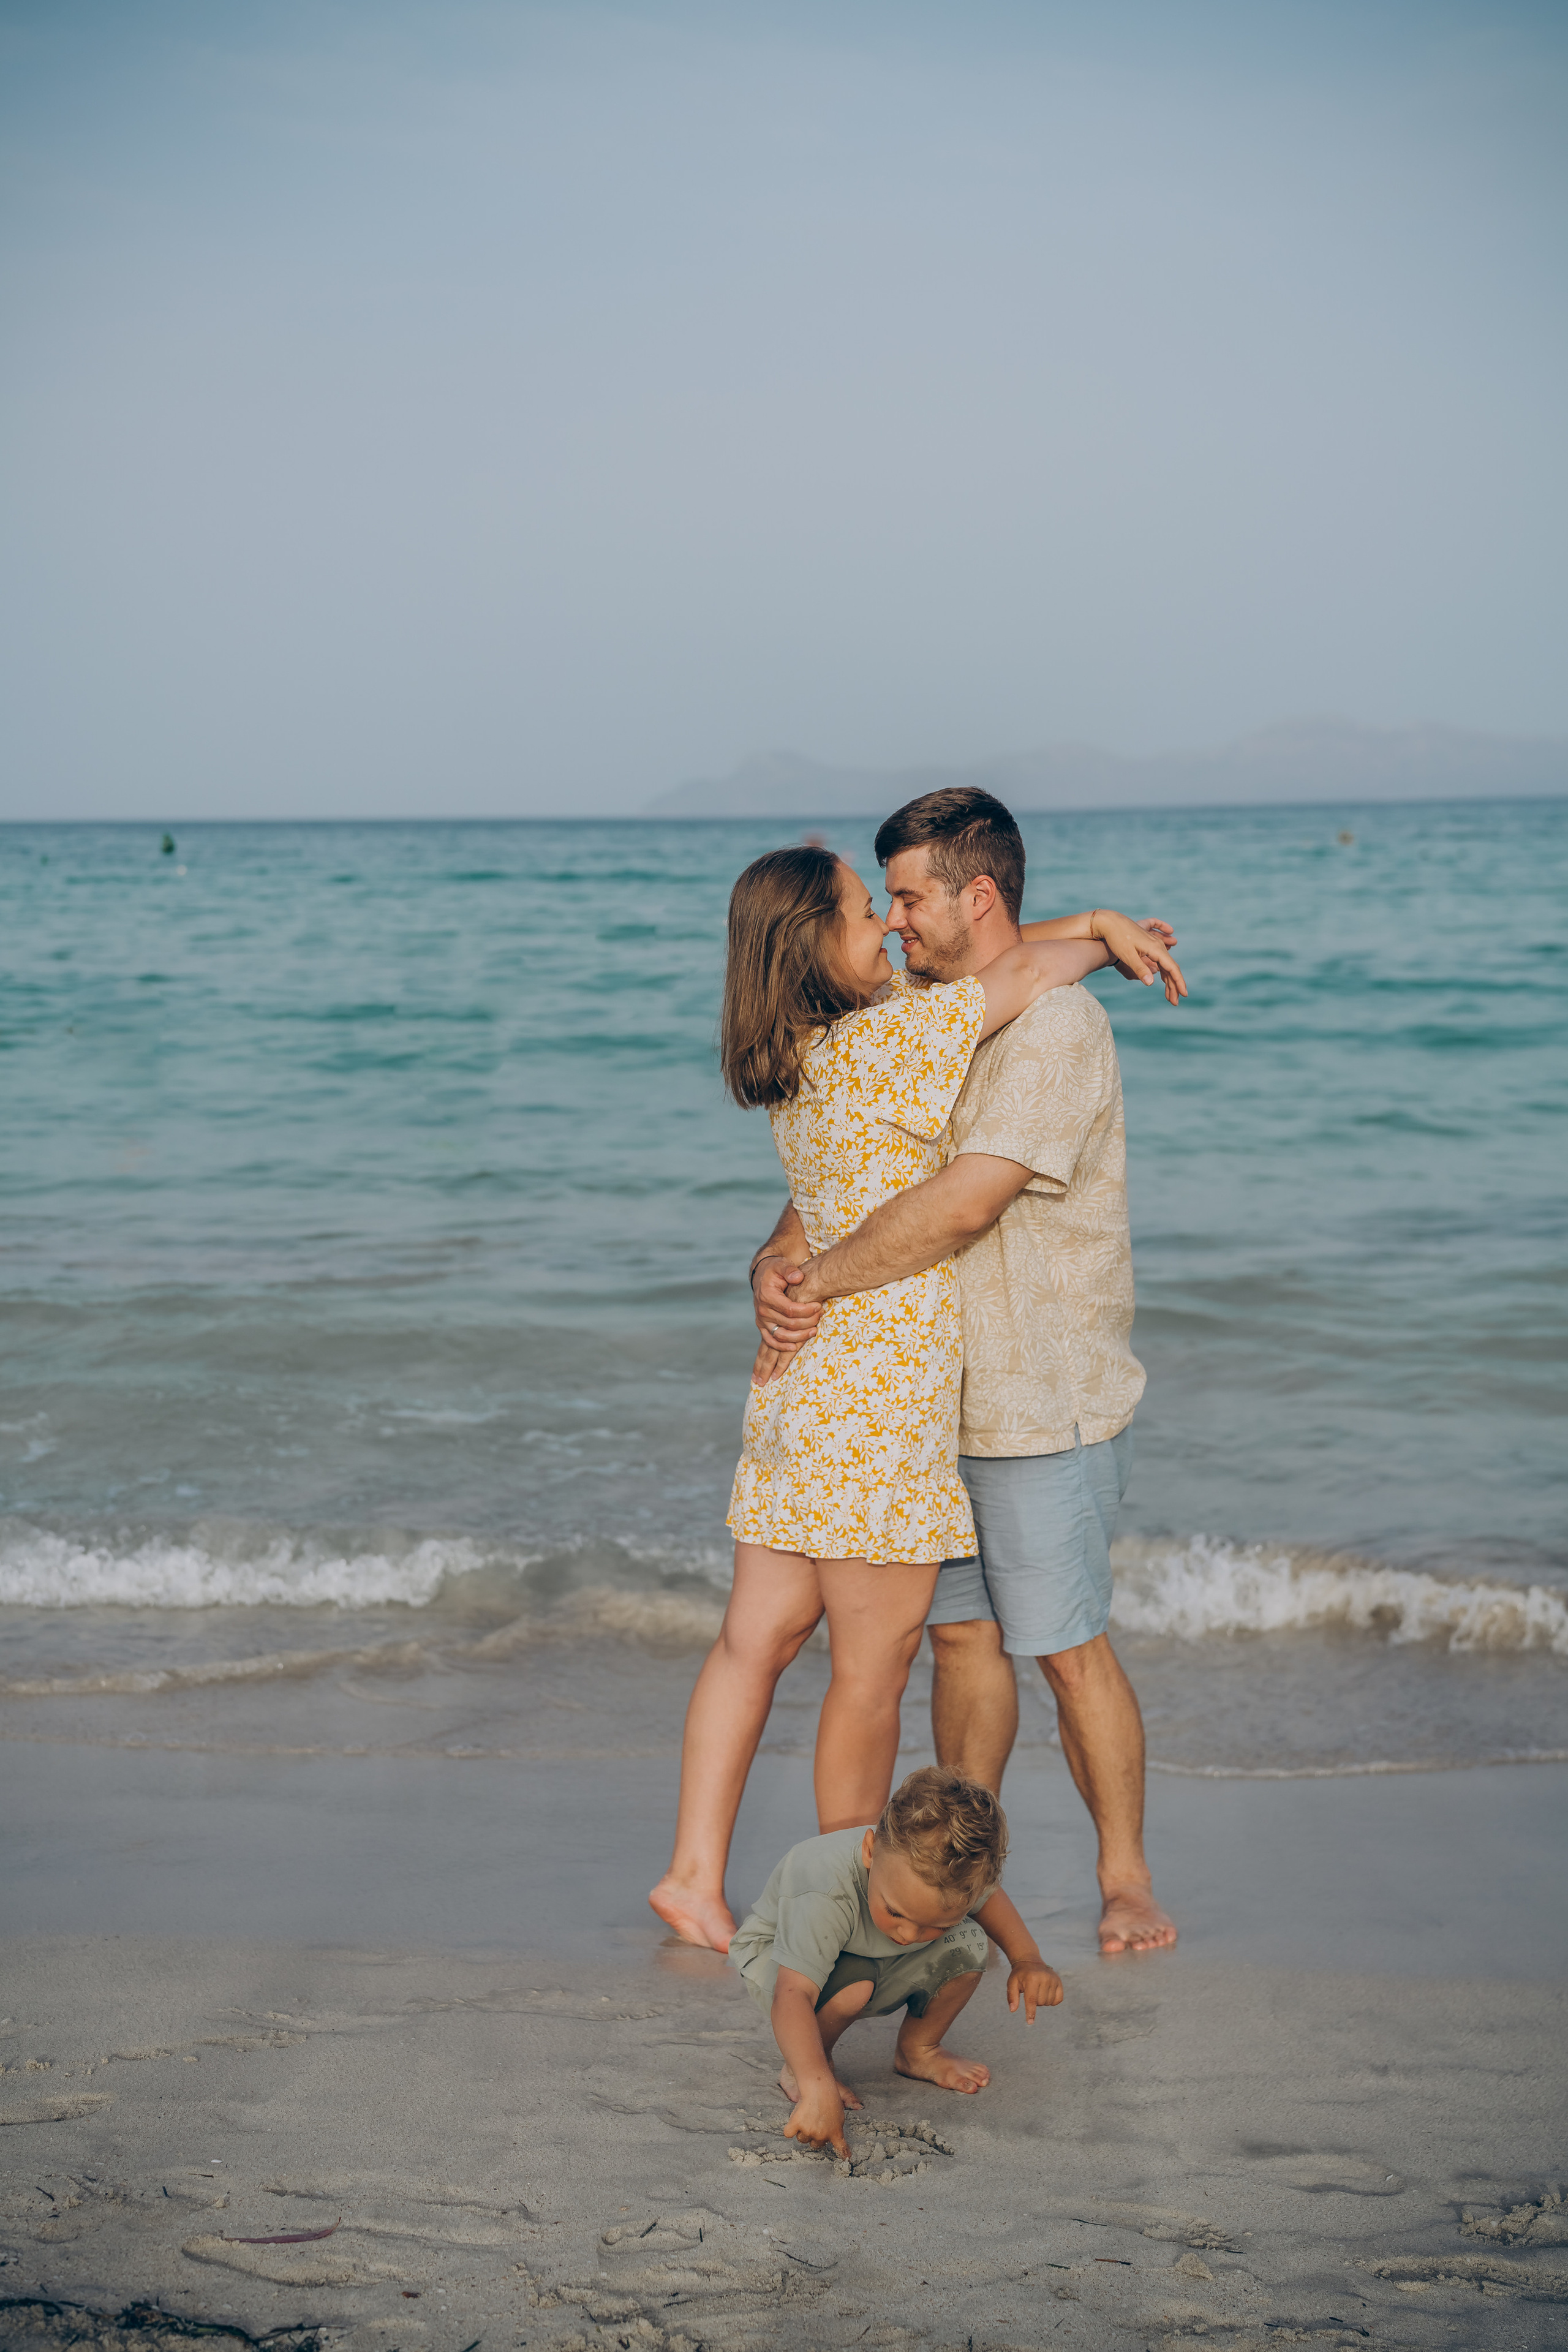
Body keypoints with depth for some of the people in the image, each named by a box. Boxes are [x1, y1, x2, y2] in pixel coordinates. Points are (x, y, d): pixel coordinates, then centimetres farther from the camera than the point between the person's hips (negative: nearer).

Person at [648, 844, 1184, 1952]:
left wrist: (1094, 922, 17)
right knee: (873, 1667, 5)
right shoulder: (870, 1046, -18)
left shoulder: (804, 1058, 9)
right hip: (877, 1404, -9)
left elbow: (961, 966, 20)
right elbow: (1019, 972, -13)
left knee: (757, 1637, 13)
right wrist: (1110, 937, 7)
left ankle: (697, 1873, 18)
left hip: (805, 1390, 9)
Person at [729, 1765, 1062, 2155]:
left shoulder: (955, 1874, -27)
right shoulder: (824, 1896, -46)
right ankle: (804, 2064, -9)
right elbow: (792, 1997, -52)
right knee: (852, 1982, -37)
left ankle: (918, 2050, 7)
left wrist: (1027, 1960, -12)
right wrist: (818, 2089, -62)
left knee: (967, 1944, -17)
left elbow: (989, 1899, 0)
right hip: (779, 1958, -5)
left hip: (880, 1963, 6)